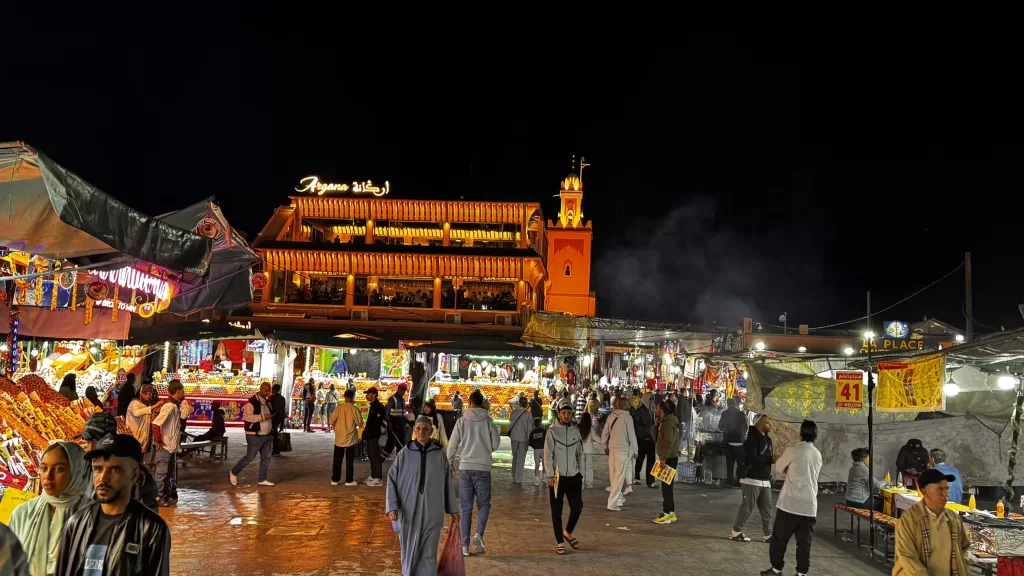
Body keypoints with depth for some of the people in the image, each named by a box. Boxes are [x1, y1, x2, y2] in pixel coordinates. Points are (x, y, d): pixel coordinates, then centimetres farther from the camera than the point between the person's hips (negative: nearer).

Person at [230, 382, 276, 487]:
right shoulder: (252, 402, -16)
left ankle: (262, 480, 12)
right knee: (249, 457, -1)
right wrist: (263, 417, -28)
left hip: (267, 435, 8)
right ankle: (233, 473, 19)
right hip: (254, 436, -8)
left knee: (266, 457, 6)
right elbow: (247, 416, -26)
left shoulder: (267, 402, 10)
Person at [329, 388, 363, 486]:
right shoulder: (354, 409, -12)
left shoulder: (339, 408, -6)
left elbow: (331, 421, -2)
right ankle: (349, 480, 8)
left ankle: (335, 479, 16)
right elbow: (360, 423, -9)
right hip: (350, 438, -2)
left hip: (339, 438, 2)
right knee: (349, 461, 6)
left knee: (337, 460, 12)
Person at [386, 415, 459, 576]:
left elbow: (448, 483, 6)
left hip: (431, 512, 0)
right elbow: (392, 480, -2)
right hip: (409, 511, 0)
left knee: (428, 552, 4)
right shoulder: (404, 454, -3)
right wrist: (392, 507, -12)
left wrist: (453, 509, 9)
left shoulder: (440, 455, 0)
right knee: (409, 550, 11)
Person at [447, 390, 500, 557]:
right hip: (483, 468, -1)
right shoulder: (488, 421, -2)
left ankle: (465, 545, 8)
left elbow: (452, 445, 0)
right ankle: (478, 534, -11)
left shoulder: (461, 421, -2)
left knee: (466, 508, 8)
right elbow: (496, 444, 3)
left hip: (465, 468, 1)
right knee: (484, 504, 12)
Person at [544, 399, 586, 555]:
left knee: (577, 507, 0)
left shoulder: (575, 431, 7)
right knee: (557, 511, 4)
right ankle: (559, 542, 16)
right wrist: (550, 475, -14)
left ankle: (568, 532, 26)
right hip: (557, 477, -3)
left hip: (574, 477, 4)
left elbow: (580, 454, 14)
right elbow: (548, 454, -9)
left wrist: (581, 473, 9)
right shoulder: (552, 431, -6)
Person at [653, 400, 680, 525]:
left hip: (669, 458, -10)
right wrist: (656, 424, 4)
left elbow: (669, 442, -24)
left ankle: (667, 513, -4)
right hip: (668, 458, 10)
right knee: (667, 486, 14)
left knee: (666, 486, -6)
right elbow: (657, 437, 16)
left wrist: (664, 458, -24)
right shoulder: (665, 421, 15)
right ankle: (671, 512, 19)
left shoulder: (668, 422, -17)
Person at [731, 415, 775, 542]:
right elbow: (752, 459, -22)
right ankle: (736, 532, 6)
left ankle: (768, 535, 16)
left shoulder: (767, 439, 15)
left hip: (765, 481, 8)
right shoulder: (752, 438, -12)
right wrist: (772, 458, -22)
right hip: (752, 480, -8)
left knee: (767, 509, 8)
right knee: (747, 507, -4)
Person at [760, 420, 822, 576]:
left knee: (779, 538, 7)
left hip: (790, 503, -5)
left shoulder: (793, 450, -9)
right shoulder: (818, 454, 9)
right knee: (804, 542, 8)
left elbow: (779, 467, 5)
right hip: (809, 505, 5)